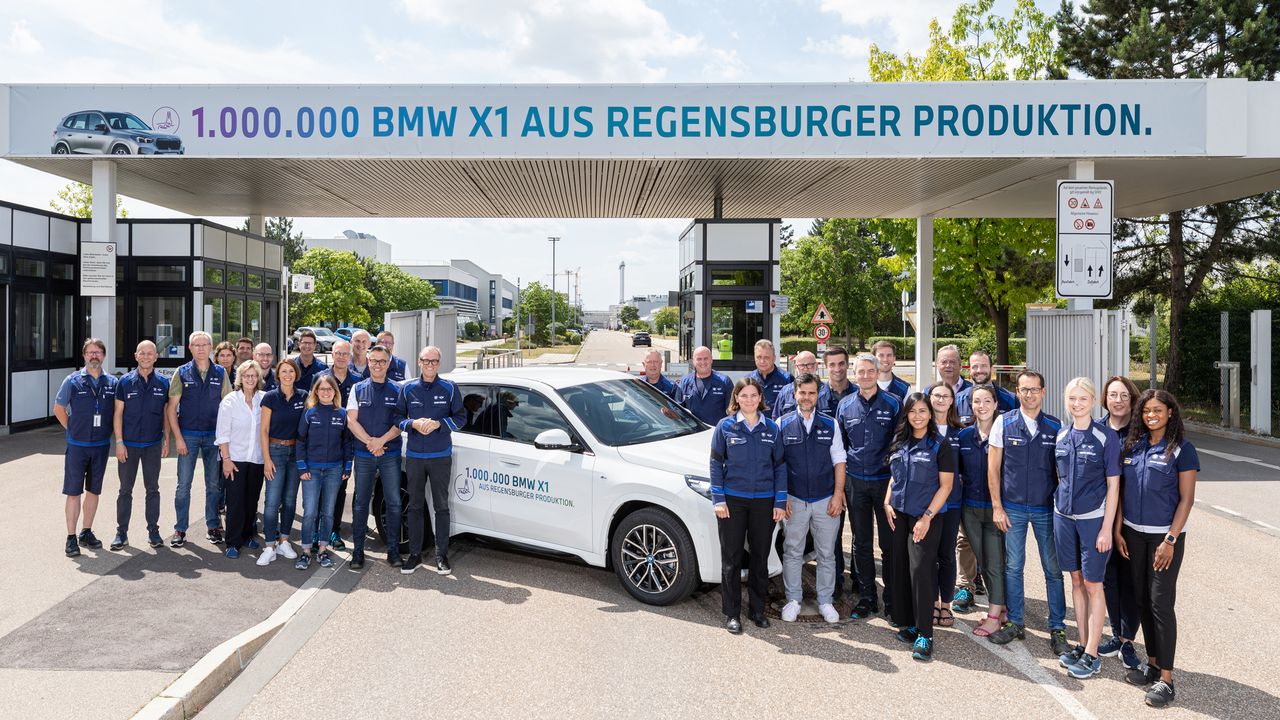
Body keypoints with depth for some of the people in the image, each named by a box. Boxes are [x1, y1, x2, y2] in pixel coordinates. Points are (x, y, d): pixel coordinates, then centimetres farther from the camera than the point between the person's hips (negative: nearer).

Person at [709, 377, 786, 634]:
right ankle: (732, 613, 14)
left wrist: (780, 502, 0)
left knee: (760, 557, 10)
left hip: (764, 502, 2)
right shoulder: (725, 426, -1)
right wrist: (718, 499, -7)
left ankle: (757, 610, 24)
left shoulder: (771, 428, 4)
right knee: (731, 559, 3)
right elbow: (716, 464, 0)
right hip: (732, 500, -2)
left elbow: (780, 466, 6)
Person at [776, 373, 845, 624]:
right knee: (792, 552, 8)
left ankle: (825, 601, 23)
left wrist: (838, 495, -2)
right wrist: (781, 497, -3)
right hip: (794, 500, -1)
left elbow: (839, 462, 5)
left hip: (826, 500, 1)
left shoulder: (830, 424, 4)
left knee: (826, 554, 10)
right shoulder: (782, 424, 0)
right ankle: (793, 599, 22)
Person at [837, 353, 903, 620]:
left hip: (886, 481, -2)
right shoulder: (845, 405, 5)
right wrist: (840, 485, 6)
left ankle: (892, 600, 17)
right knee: (861, 543, 9)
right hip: (855, 483, 3)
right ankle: (866, 598, 21)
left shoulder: (893, 404, -2)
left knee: (889, 543, 4)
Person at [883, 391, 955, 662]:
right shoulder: (899, 443, 11)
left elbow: (946, 485, -7)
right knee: (900, 569, 6)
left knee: (921, 570, -11)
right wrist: (887, 503, 4)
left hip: (925, 517, -5)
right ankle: (907, 623, 18)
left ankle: (924, 634, -6)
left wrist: (927, 517, -14)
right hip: (898, 516, 5)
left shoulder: (940, 446, -5)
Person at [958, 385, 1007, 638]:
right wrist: (964, 487, 4)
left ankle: (994, 616, 9)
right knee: (982, 561, 12)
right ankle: (1001, 607, 27)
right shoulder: (964, 435, 4)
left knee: (995, 563, -1)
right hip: (970, 507, 5)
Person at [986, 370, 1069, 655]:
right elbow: (993, 467, -1)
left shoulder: (1055, 427, -1)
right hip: (1012, 508, 0)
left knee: (1053, 569, 4)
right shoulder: (1004, 423, -3)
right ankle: (1015, 623, 22)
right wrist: (997, 506, -4)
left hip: (1046, 509, 0)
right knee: (1013, 566, 9)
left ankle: (1057, 629, 17)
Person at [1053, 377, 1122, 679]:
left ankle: (1092, 655, 10)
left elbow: (1113, 484, -9)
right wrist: (1059, 507, 10)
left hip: (1093, 518, -5)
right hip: (1064, 515, 5)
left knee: (1092, 585, 2)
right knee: (1076, 580, 13)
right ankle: (1082, 645, 23)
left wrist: (1107, 528, -12)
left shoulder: (1106, 436, -9)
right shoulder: (1062, 435, 5)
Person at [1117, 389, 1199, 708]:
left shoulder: (1182, 450, -8)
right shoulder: (1132, 446, 6)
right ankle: (1153, 663, 24)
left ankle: (1166, 678, 4)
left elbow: (1186, 499, -9)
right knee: (1142, 599, 11)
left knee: (1161, 603, -4)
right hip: (1133, 534, 5)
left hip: (1165, 535, -5)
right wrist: (1118, 530, 6)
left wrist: (1170, 540, -14)